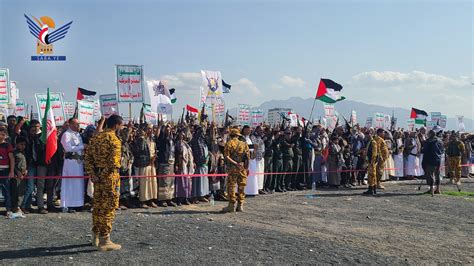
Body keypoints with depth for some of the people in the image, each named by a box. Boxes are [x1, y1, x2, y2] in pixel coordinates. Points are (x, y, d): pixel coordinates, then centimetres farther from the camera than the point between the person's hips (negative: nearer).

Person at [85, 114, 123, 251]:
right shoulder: (114, 140, -14)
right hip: (109, 177, -8)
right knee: (108, 208, -1)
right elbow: (114, 162, -22)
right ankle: (104, 241, 4)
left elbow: (88, 157, 7)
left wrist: (92, 174, 2)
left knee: (98, 206, 17)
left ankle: (96, 236, 30)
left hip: (97, 176, 8)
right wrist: (115, 180, -12)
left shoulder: (96, 137, 11)